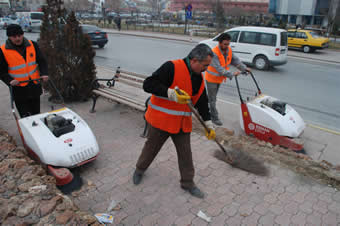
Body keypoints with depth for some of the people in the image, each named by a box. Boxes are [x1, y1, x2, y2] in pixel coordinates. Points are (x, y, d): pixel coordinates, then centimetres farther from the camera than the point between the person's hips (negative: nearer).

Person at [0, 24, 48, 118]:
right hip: (19, 90, -3)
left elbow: (41, 61, 6)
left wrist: (44, 73, -11)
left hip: (35, 86, 3)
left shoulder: (32, 45, 1)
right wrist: (9, 80, -20)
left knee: (36, 114, 17)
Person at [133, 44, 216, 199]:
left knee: (185, 153, 11)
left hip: (182, 123, 6)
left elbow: (202, 103, 13)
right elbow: (148, 85, -26)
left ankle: (188, 183, 30)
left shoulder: (199, 78, 5)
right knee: (151, 148, 14)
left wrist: (209, 124, 8)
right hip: (161, 120, -5)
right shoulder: (172, 67, -20)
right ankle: (140, 169, 43)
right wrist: (172, 93, -34)